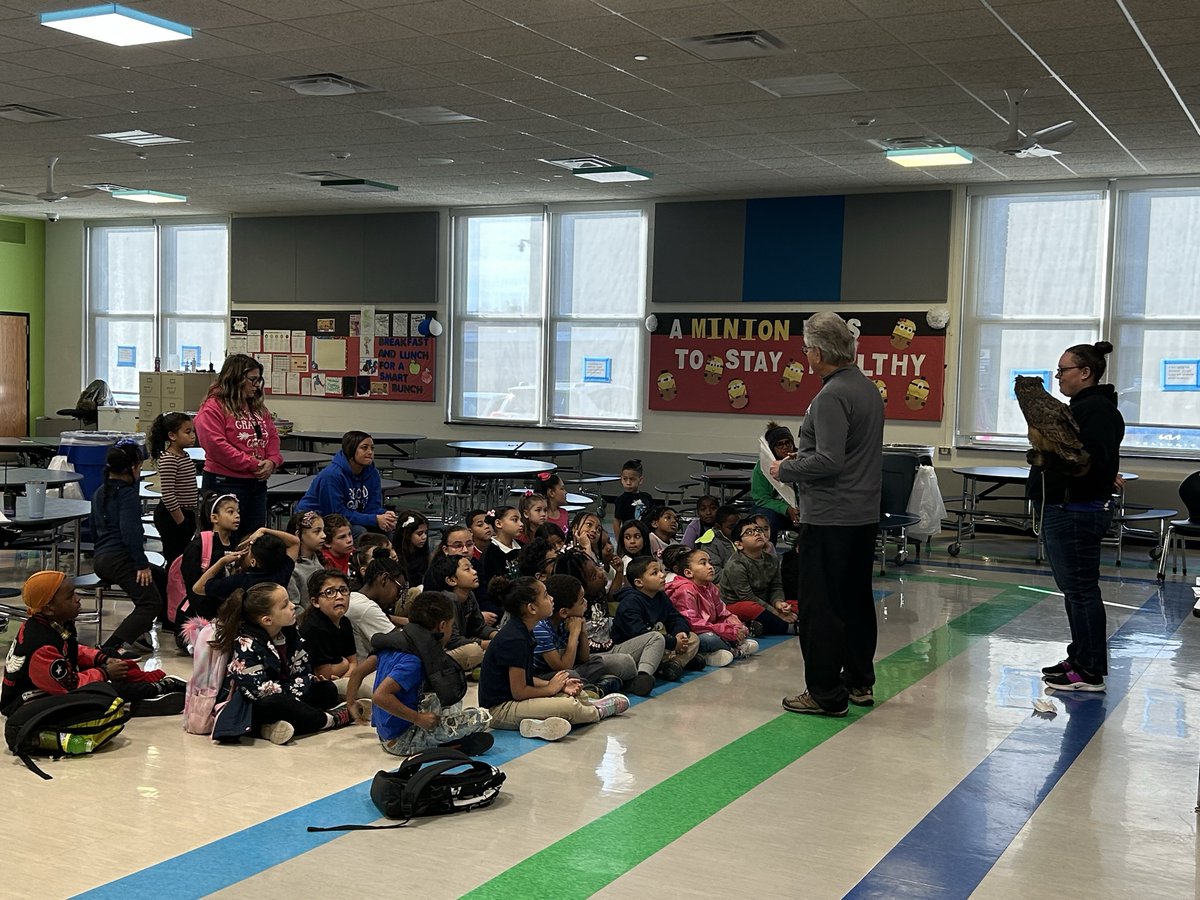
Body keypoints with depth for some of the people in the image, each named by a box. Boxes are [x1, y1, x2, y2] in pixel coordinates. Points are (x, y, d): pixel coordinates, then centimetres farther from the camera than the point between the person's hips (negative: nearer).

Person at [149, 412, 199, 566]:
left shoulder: (184, 455, 11)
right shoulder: (168, 459, -17)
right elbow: (167, 494, -22)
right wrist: (180, 521, -19)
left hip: (186, 513, 9)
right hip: (171, 517, -9)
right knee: (175, 560, -4)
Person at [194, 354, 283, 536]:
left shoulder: (258, 408, 16)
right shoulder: (212, 408, -9)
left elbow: (272, 437, 17)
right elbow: (216, 445, -18)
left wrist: (272, 461, -4)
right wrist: (253, 465, -17)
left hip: (258, 483, 8)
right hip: (226, 483, -8)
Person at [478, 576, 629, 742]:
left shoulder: (521, 632, 7)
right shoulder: (515, 640, -23)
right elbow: (519, 692, -21)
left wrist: (559, 685, 3)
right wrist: (550, 688, -4)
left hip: (510, 701, 10)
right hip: (499, 710, -10)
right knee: (569, 707, -16)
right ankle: (598, 711, 9)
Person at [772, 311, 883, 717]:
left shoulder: (832, 396, -18)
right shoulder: (868, 388, 12)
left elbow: (828, 460, -24)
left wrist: (785, 470, -9)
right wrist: (799, 464, 16)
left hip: (829, 520, -10)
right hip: (865, 515, 10)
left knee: (820, 607, -2)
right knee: (856, 601, 17)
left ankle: (825, 694, 3)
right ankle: (859, 683, 27)